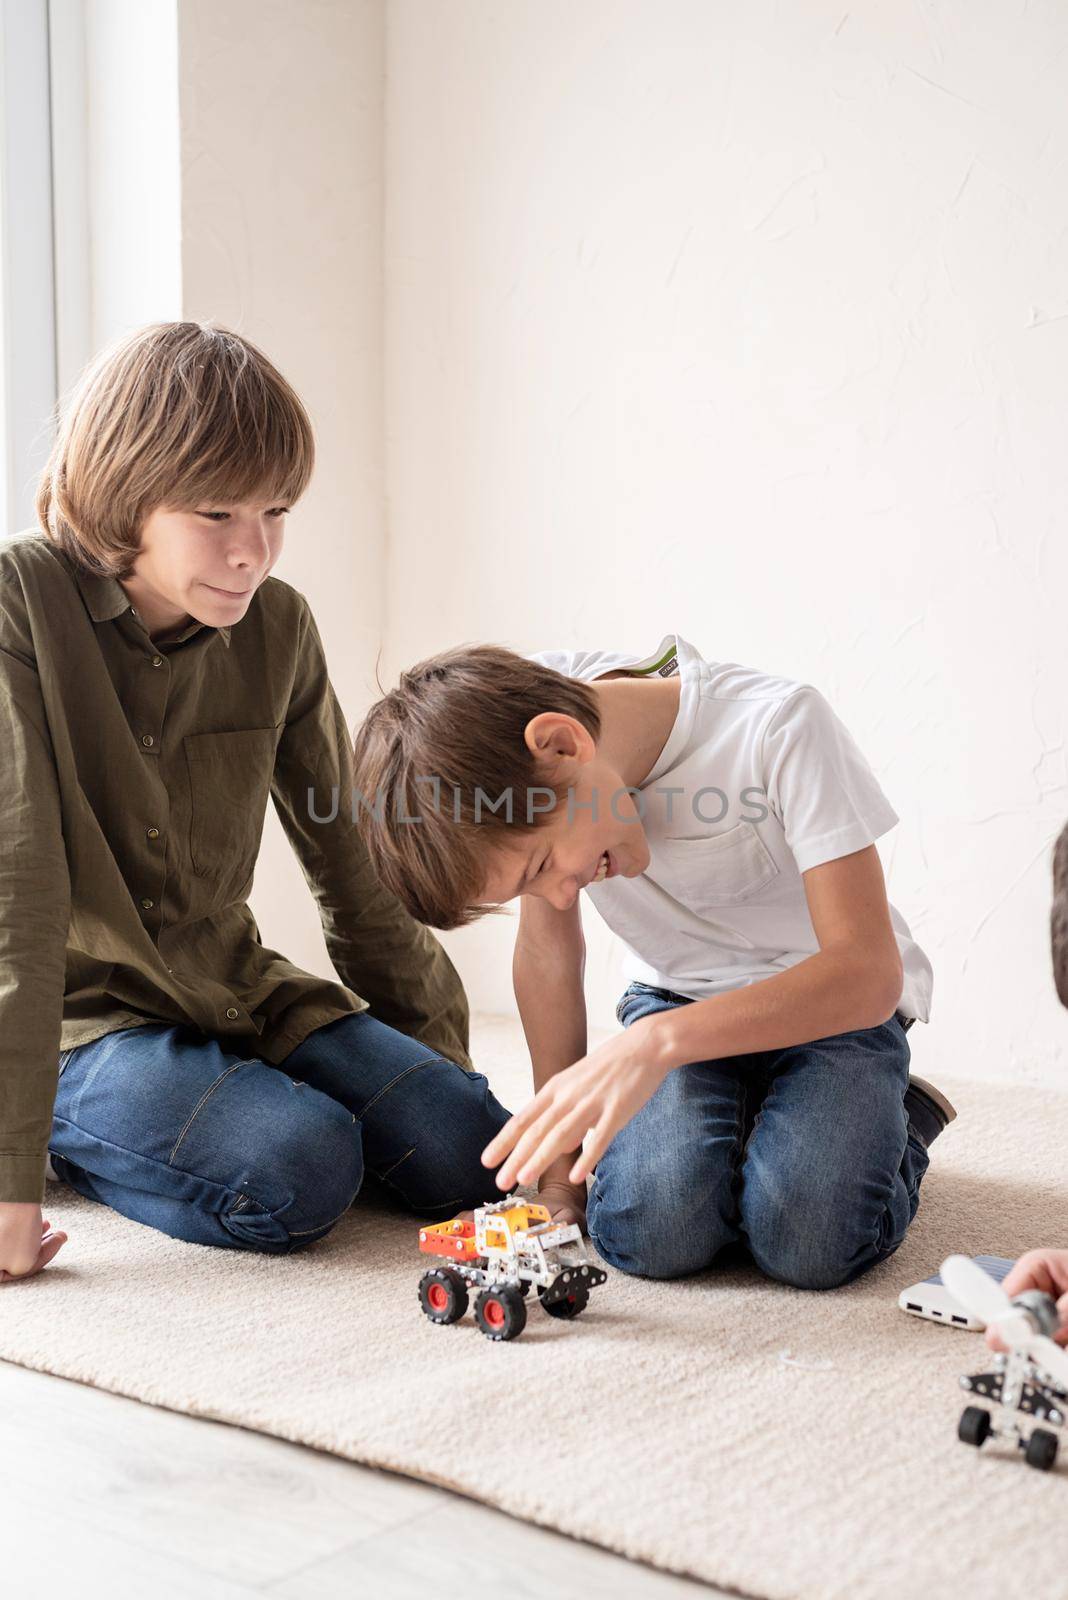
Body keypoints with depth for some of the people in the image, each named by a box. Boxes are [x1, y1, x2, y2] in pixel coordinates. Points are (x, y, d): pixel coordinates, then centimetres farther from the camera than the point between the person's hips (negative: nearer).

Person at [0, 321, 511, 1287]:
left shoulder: (278, 627, -1)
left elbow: (352, 865, 8)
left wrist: (445, 1070, 11)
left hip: (233, 992, 6)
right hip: (80, 1016, -6)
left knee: (469, 1154, -9)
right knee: (298, 1172, -28)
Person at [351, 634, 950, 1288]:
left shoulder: (781, 727, -31)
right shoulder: (545, 710, -17)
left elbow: (869, 973, -34)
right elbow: (549, 951, -4)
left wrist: (658, 1041, -46)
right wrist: (560, 1162, -1)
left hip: (835, 1003, -3)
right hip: (677, 995, 3)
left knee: (809, 1240, -28)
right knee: (649, 1232, -24)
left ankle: (902, 1118, 5)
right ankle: (744, 1123, 9)